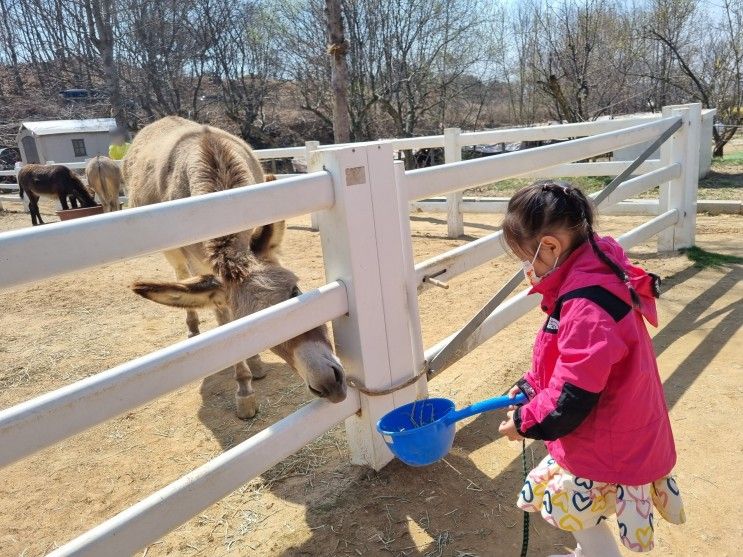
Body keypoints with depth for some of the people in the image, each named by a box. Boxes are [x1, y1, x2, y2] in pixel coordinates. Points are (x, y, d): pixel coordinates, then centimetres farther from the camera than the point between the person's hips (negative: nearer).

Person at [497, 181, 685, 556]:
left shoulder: (587, 308, -33)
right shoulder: (593, 280, 0)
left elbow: (574, 395, -29)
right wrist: (530, 386, 7)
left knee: (578, 512, 11)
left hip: (607, 446, -9)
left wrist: (525, 421, -14)